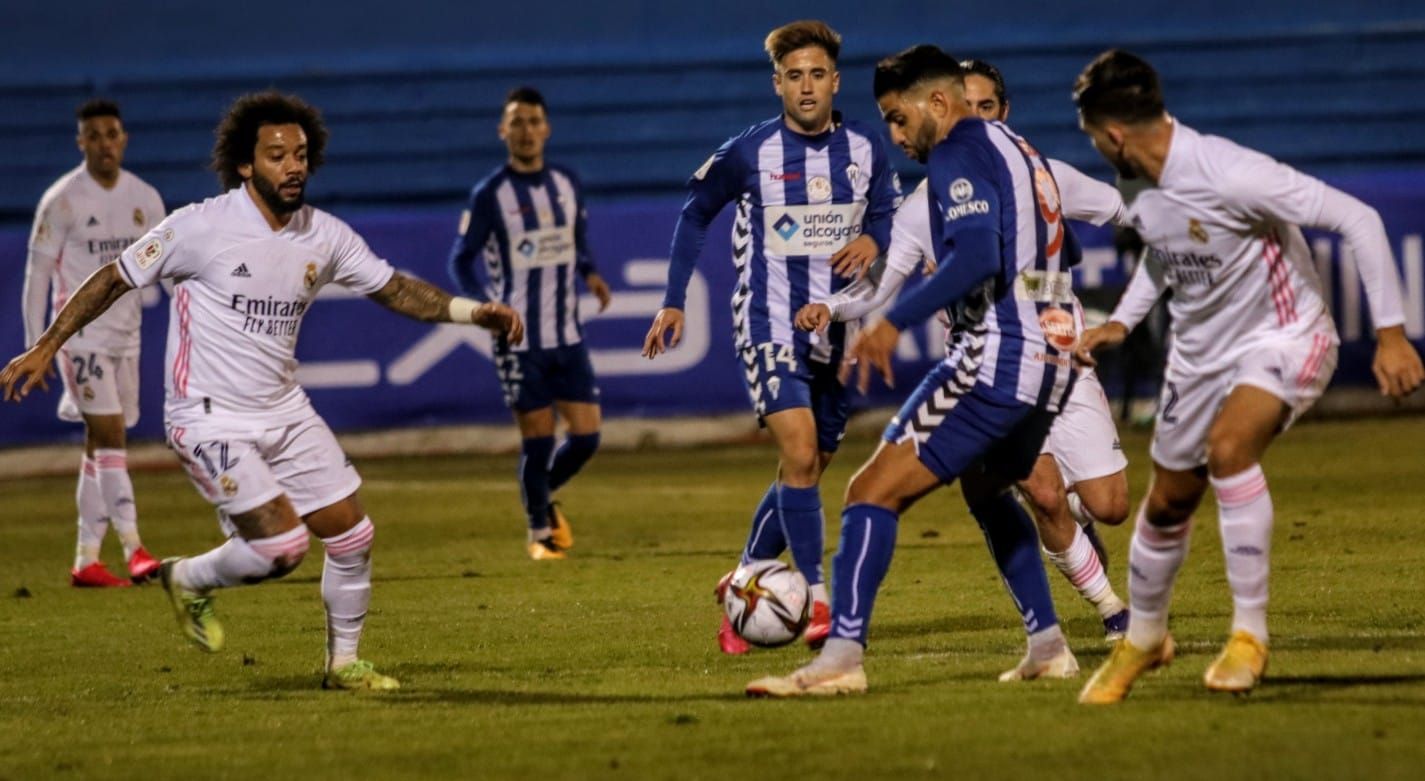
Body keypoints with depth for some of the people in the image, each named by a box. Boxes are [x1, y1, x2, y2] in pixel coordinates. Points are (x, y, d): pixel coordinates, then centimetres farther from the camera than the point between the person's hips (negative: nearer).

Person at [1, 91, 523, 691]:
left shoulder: (324, 236, 0)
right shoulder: (200, 227, -14)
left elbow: (395, 291, 10)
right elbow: (114, 280, -5)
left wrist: (473, 312, -4)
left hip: (285, 412, 6)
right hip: (211, 421, -6)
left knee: (351, 535, 2)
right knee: (283, 546, -16)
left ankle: (343, 662, 23)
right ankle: (190, 579, 14)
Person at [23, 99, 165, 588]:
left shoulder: (145, 199, 7)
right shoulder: (62, 200, -6)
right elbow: (37, 274, -4)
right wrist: (34, 347, -8)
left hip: (125, 336, 5)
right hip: (80, 333, -5)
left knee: (101, 445, 7)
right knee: (109, 434, -15)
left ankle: (86, 560, 11)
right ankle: (133, 550, -22)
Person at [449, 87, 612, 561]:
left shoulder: (567, 184, 6)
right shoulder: (490, 194, -7)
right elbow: (461, 260, -4)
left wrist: (589, 273, -2)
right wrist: (486, 303, -21)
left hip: (568, 335, 4)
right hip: (519, 340, -4)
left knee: (586, 436, 0)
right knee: (538, 438, -3)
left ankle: (543, 496, 29)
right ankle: (540, 532, 17)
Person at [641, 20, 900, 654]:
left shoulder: (864, 148, 0)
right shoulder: (749, 153, -8)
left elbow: (887, 212, 15)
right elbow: (696, 214, 6)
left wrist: (874, 240, -10)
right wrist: (673, 303, 3)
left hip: (836, 333, 4)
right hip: (769, 326, -4)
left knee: (805, 472, 11)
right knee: (800, 457, -21)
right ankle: (819, 603, -18)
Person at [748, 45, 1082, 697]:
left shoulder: (958, 154, -9)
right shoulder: (1017, 149, 19)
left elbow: (977, 257, -25)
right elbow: (1064, 251, 28)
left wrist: (896, 322, -29)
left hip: (994, 361, -10)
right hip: (1052, 360, 10)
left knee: (874, 491, -12)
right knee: (984, 488, 33)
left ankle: (842, 655, -24)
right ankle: (1047, 644, 30)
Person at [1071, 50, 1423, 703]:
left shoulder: (1230, 176, -30)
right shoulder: (1145, 194, -4)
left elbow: (1357, 220, -27)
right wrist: (1121, 321, 9)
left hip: (1285, 339, -8)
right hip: (1201, 352, 8)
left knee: (1226, 446, -35)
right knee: (1166, 503, 15)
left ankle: (1250, 631, -26)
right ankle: (1143, 638, 41)